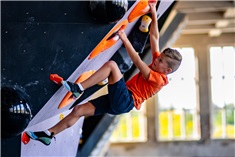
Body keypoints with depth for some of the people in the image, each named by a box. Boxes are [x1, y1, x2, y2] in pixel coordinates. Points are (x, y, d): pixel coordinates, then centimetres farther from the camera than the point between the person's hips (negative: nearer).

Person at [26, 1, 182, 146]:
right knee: (79, 110, 3)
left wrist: (125, 40, -21)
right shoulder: (157, 66, 13)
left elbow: (138, 62, -20)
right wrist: (154, 14, 10)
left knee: (111, 64, -24)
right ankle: (49, 135, 11)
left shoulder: (158, 78, -11)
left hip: (124, 101, -9)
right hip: (119, 100, 9)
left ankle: (78, 88, -21)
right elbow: (155, 37, 13)